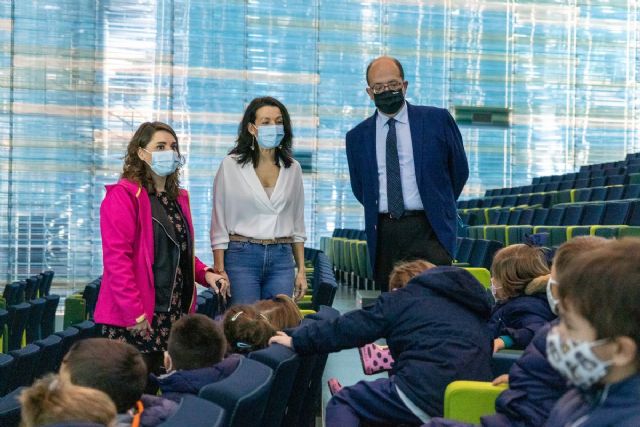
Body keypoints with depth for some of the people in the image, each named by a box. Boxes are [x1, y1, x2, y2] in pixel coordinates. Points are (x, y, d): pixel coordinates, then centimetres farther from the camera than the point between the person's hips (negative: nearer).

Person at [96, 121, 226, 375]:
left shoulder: (178, 198, 16)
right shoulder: (123, 196, -9)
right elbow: (117, 258, -16)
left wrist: (205, 274, 7)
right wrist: (135, 314, -20)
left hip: (174, 315, 7)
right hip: (135, 319, -7)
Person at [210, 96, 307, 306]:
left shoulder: (292, 168, 10)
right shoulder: (231, 165, 0)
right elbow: (219, 224, 0)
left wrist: (301, 270, 11)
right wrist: (219, 270, -6)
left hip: (281, 259, 3)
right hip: (242, 256, -3)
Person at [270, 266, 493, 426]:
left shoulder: (405, 297, 8)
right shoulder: (468, 300, 26)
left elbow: (349, 327, 5)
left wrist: (297, 340, 13)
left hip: (427, 393, -8)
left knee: (342, 403, 9)